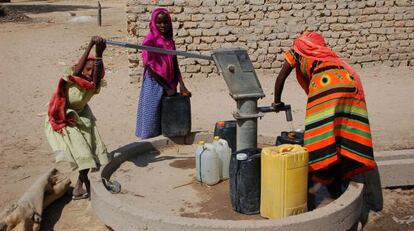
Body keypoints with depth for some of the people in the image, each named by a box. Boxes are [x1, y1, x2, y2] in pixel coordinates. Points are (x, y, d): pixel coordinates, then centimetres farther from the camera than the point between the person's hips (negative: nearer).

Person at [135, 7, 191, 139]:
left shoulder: (170, 41, 10)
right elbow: (150, 66, -12)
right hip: (155, 85, -6)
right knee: (152, 115, -2)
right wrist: (166, 87, -12)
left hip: (169, 84, 6)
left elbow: (175, 65, 9)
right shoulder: (150, 40, -9)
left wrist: (181, 86, -3)